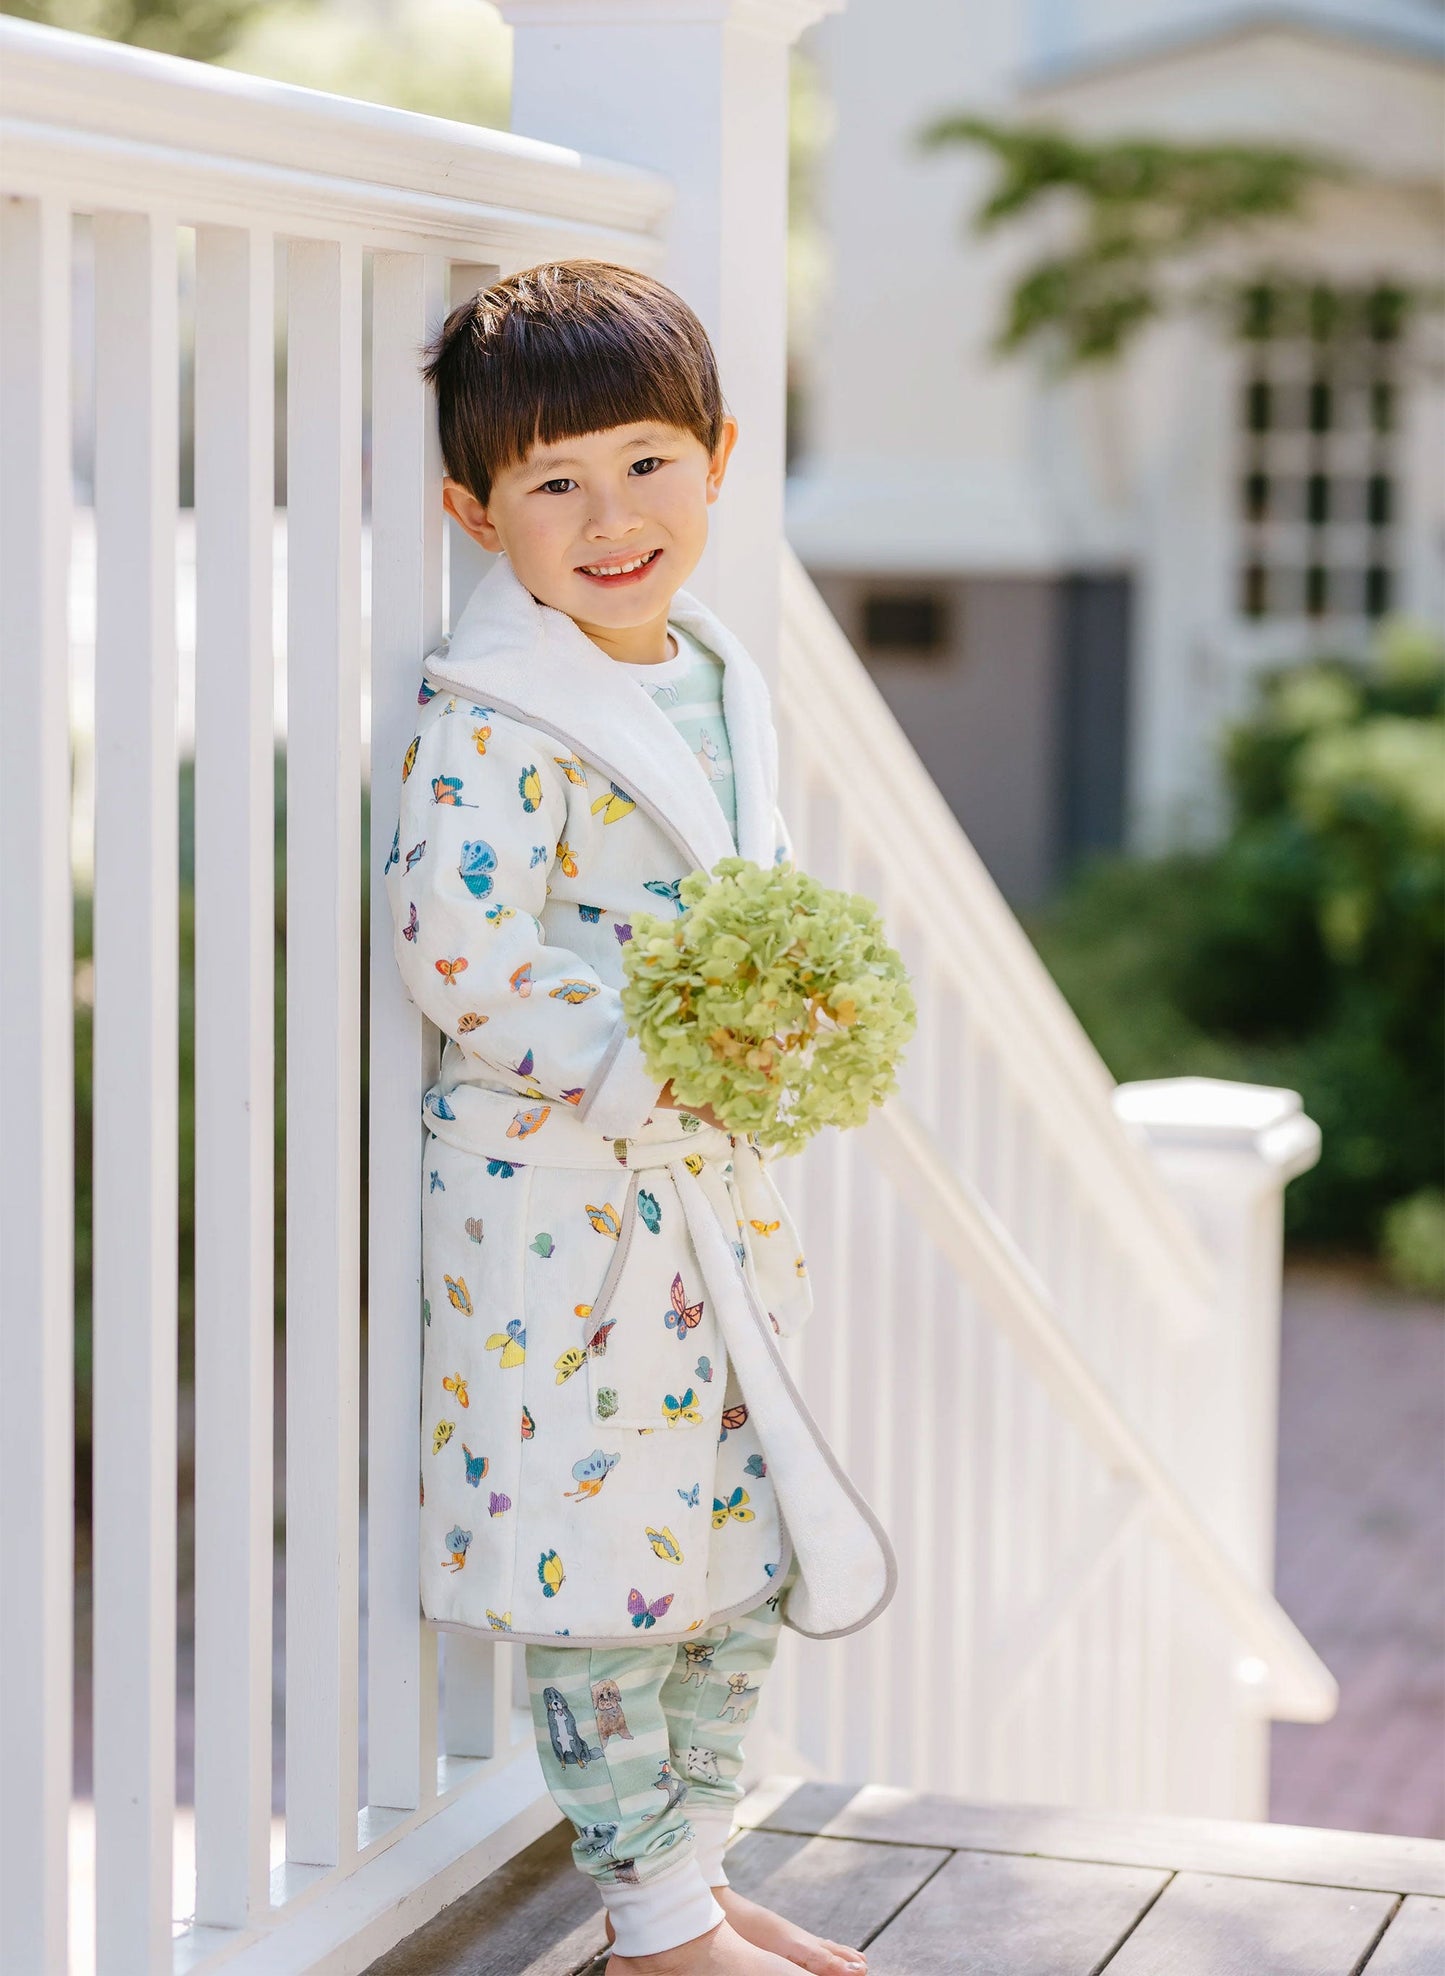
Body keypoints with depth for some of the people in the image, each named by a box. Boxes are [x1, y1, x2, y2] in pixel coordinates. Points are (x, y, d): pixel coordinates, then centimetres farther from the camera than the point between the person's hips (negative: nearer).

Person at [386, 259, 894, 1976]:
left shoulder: (716, 679, 10)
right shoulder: (492, 721, -16)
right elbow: (453, 943, -24)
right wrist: (647, 1071, -24)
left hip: (719, 1179, 8)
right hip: (561, 1188, -8)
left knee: (748, 1539, 15)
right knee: (605, 1534, -1)